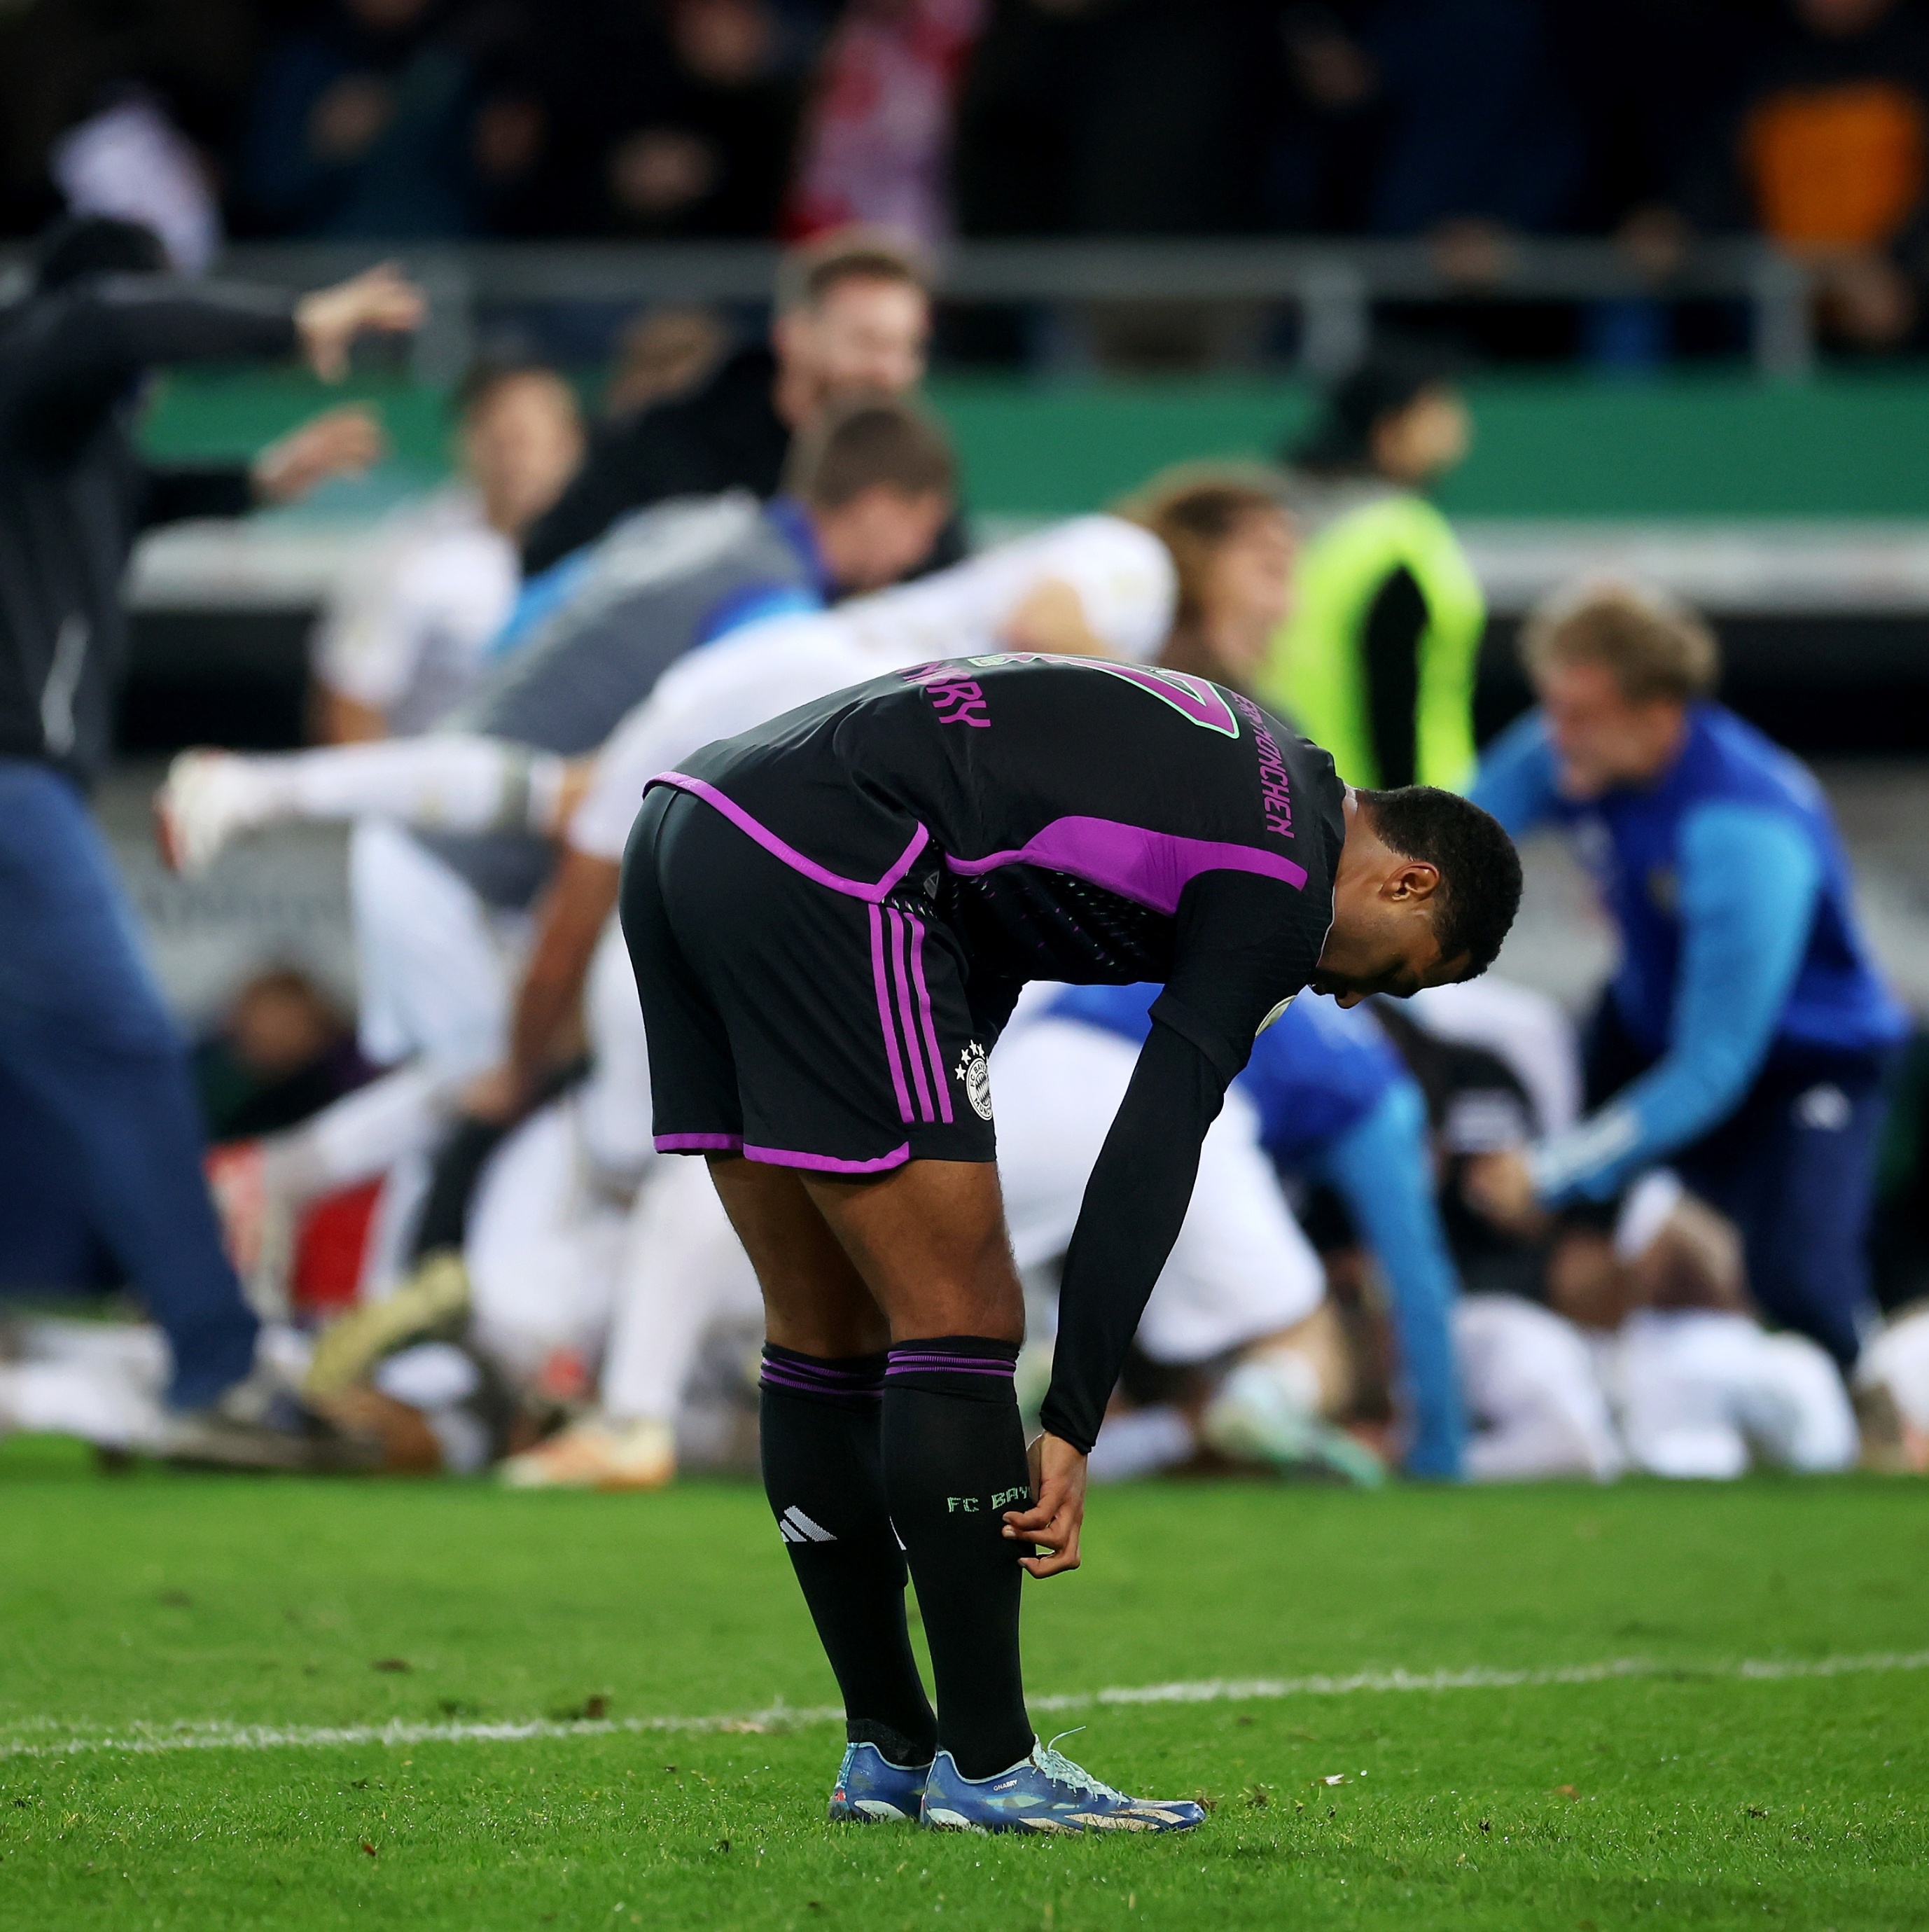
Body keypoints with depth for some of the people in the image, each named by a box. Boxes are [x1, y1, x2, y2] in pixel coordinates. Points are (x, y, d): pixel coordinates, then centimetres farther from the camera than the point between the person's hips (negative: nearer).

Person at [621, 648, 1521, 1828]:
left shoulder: (1223, 758, 24)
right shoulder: (1283, 879, -3)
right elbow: (1149, 1164, -8)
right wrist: (1072, 1432, -8)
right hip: (817, 872, -10)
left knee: (829, 1331, 14)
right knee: (963, 1320, -3)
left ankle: (889, 1751, 20)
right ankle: (986, 1769, 1)